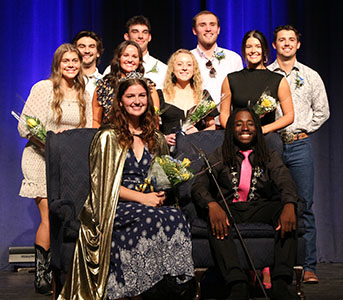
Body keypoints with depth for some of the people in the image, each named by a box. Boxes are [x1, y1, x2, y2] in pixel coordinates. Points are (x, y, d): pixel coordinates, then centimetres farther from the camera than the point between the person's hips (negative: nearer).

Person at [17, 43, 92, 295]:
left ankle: (54, 272, 8)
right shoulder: (43, 88, -2)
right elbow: (24, 127, -5)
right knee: (49, 217, -12)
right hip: (41, 159, -4)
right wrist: (51, 136, -20)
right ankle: (41, 276, -2)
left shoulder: (84, 96, 11)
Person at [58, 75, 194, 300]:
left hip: (149, 205, 4)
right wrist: (142, 197, -13)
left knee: (176, 216, -33)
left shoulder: (157, 140, 20)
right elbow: (103, 184, -2)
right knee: (162, 219, -36)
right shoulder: (108, 137, 6)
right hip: (115, 208, -4)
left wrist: (160, 195, 2)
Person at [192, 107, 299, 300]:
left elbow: (285, 181, -4)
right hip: (229, 208, -1)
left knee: (287, 210, -29)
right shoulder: (219, 157, 11)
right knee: (216, 221, -36)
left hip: (260, 208, 1)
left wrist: (289, 205, -29)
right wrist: (212, 205, -28)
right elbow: (199, 185, -3)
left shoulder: (270, 157, 15)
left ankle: (280, 283, -38)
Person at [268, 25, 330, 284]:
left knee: (305, 206, -3)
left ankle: (309, 267, 0)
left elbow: (322, 111, 13)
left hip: (299, 145, 0)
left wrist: (302, 129, 4)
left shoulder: (311, 76, 11)